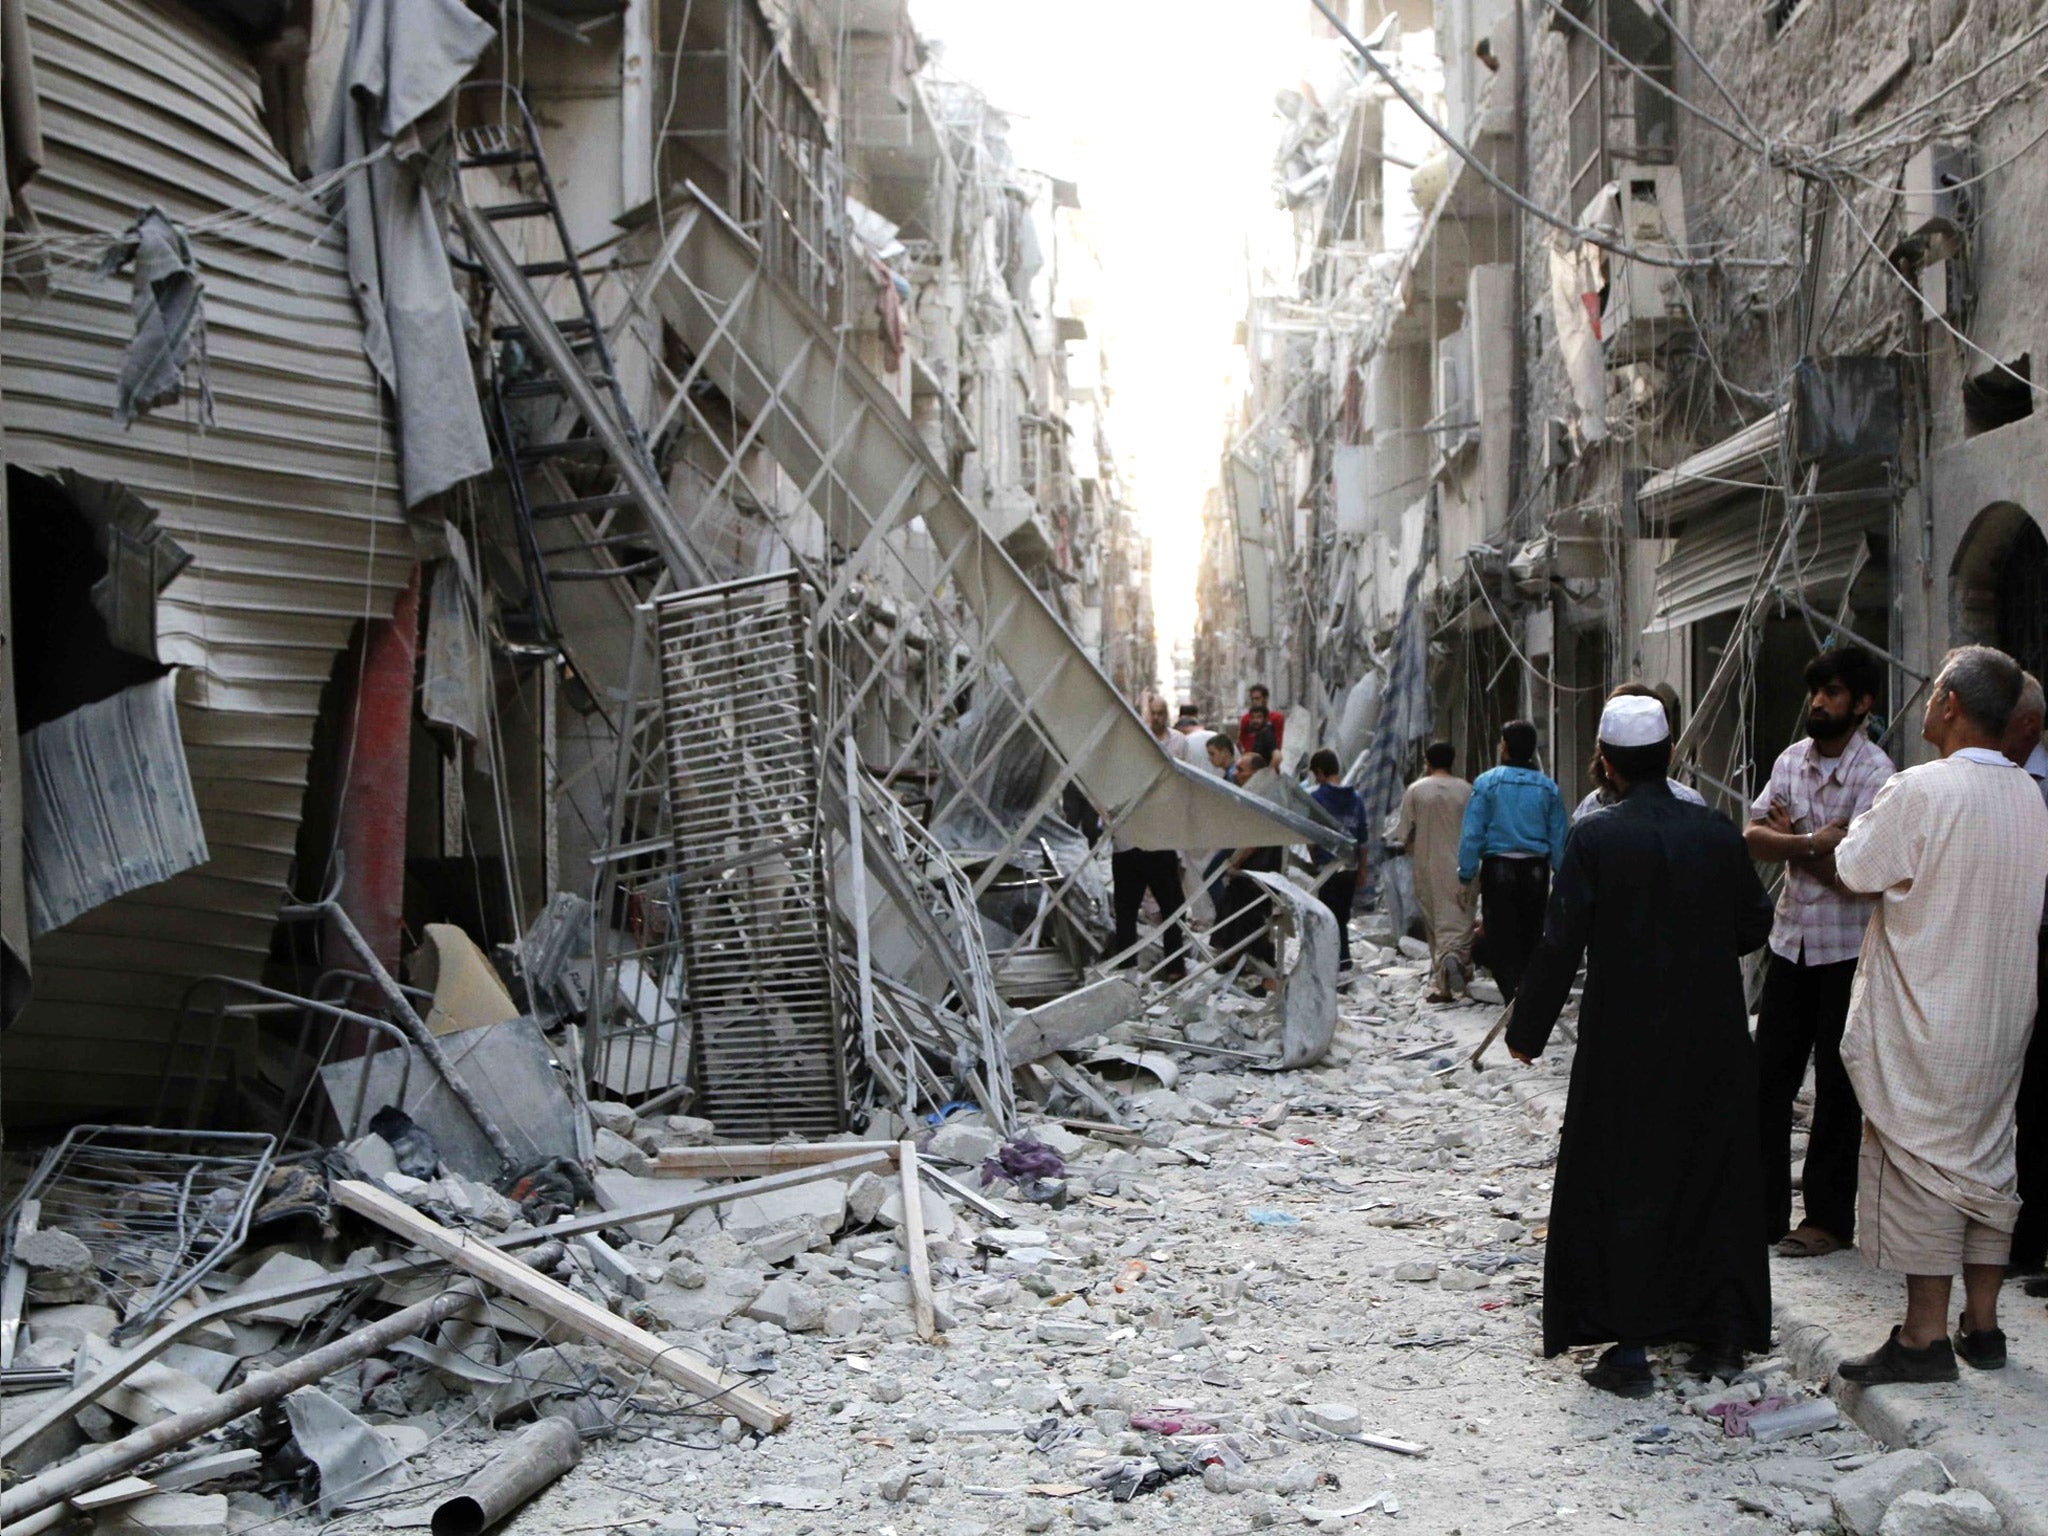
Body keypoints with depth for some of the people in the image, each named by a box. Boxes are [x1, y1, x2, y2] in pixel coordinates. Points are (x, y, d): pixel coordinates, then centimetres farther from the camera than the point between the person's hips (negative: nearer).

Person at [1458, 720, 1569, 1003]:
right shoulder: (1548, 788, 2)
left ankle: (1513, 995, -14)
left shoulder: (1487, 782, -6)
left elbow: (1472, 834, -7)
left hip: (1498, 868, -3)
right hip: (1536, 870, 3)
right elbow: (1560, 839, 5)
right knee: (1531, 937, 15)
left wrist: (1466, 875, -2)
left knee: (1501, 939, 1)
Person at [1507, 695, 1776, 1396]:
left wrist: (1527, 1031, -4)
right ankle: (1723, 1335, 22)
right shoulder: (1719, 833, -1)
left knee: (1620, 1189, 5)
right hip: (1714, 1045, 4)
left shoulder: (1594, 838, -12)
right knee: (1714, 1182, 15)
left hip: (1624, 1048, -3)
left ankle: (1629, 1348, 5)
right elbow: (1756, 924, 8)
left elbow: (1560, 945, -14)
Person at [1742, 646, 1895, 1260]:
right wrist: (1813, 842, -15)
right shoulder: (1791, 759, 7)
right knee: (1769, 1074, 8)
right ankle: (1763, 1208, 18)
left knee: (1838, 1087, 3)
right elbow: (1752, 838, 0)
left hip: (1847, 949, -6)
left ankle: (1829, 1219, 14)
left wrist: (1788, 840, -9)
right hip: (1792, 940, 6)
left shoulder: (1875, 771, -13)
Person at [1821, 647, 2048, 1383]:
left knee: (1921, 1165, -1)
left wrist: (1835, 839, 10)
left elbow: (1858, 873, -12)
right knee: (1987, 1160, 14)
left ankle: (1925, 1337, 3)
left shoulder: (1919, 790, -19)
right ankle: (1982, 1325, 22)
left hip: (1925, 1024, -7)